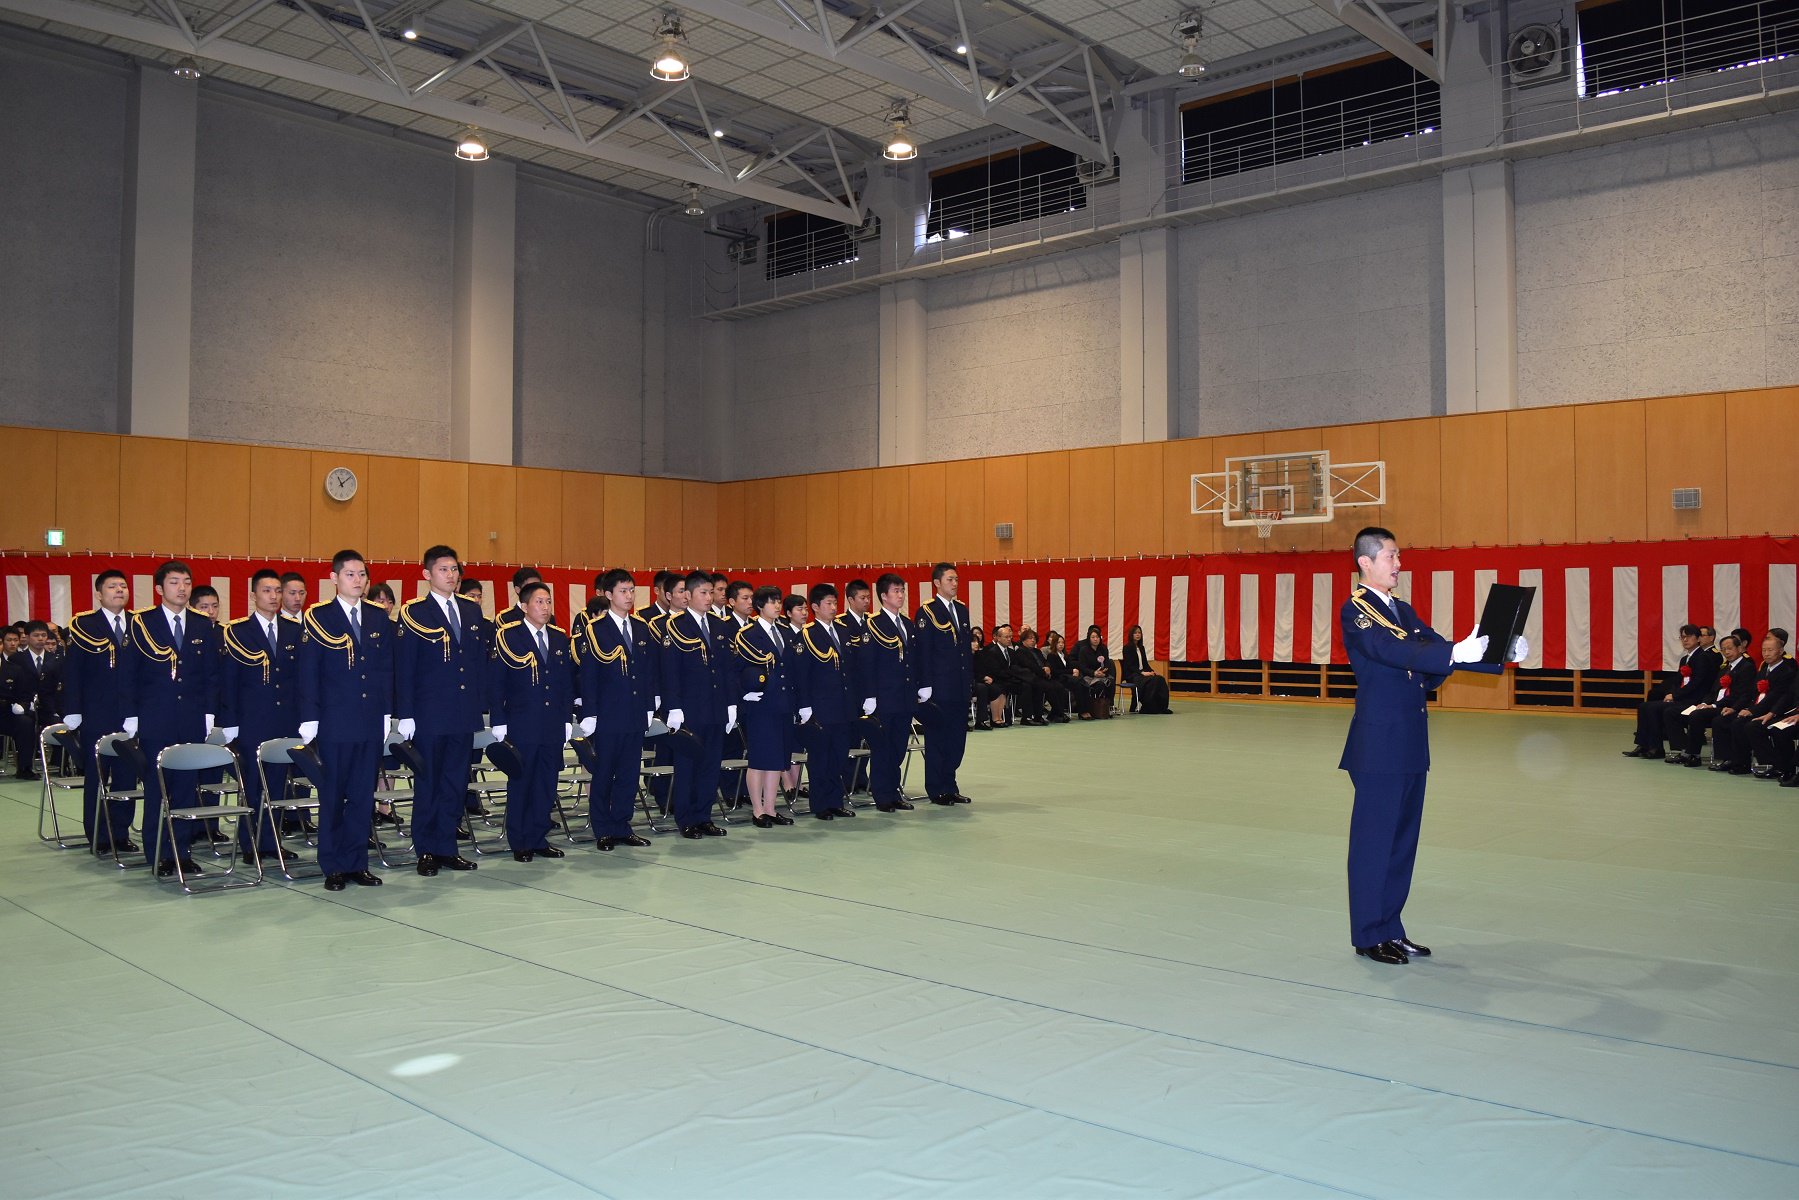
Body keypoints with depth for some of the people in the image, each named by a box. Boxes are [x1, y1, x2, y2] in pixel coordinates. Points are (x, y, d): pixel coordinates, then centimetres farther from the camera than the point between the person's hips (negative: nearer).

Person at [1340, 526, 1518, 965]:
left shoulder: (1402, 610, 15)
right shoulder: (1356, 611, -11)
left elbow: (1434, 649, 10)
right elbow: (1392, 651, -26)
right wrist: (1455, 653, -38)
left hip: (1410, 740, 8)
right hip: (1378, 741, -8)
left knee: (1403, 837, 13)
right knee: (1374, 838, 0)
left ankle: (1391, 928, 24)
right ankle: (1369, 936, 10)